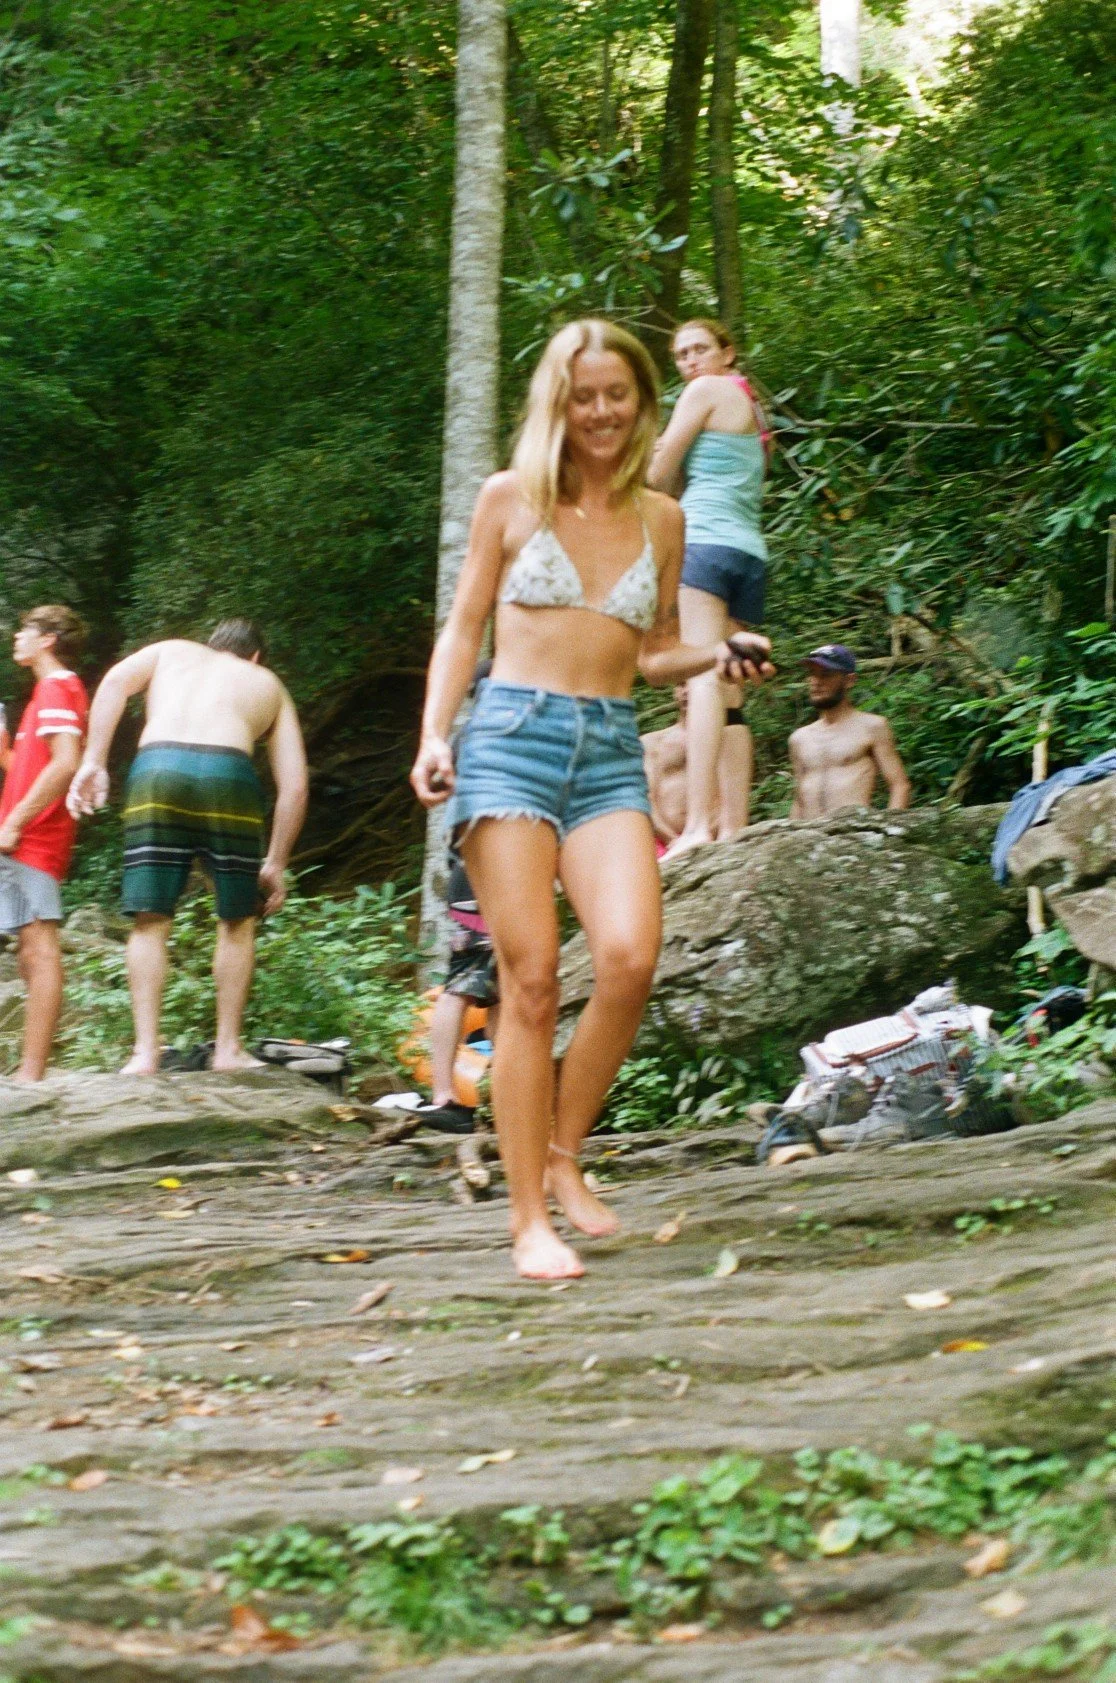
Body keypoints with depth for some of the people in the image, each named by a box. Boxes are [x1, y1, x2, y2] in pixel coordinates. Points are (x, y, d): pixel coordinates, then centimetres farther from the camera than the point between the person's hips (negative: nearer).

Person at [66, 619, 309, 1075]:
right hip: (229, 774, 0)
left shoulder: (172, 651, 31)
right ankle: (228, 1049, 17)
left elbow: (115, 681, 9)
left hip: (155, 768, 0)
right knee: (238, 921, 16)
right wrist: (276, 863, 25)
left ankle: (145, 1051, 4)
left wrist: (92, 762, 6)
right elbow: (294, 786, 20)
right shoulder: (269, 685, 30)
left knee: (150, 921, 9)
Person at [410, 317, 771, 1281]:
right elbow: (464, 628, 10)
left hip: (612, 751, 2)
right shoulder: (510, 498, 7)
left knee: (630, 955, -21)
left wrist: (719, 658, 1)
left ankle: (563, 1154, 2)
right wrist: (434, 734, -3)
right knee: (531, 980, -9)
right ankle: (530, 1219, -3)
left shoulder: (661, 519, 14)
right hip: (512, 736, -2)